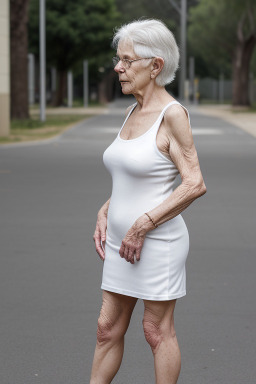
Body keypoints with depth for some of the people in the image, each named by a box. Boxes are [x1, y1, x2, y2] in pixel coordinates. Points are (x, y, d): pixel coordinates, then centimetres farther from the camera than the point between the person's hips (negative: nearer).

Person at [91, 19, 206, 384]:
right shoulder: (134, 112, 10)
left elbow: (195, 184, -19)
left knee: (158, 331, 4)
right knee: (108, 328, 12)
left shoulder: (172, 114, -14)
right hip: (122, 243, 8)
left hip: (157, 242, -8)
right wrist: (104, 213, 7)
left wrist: (142, 225, -19)